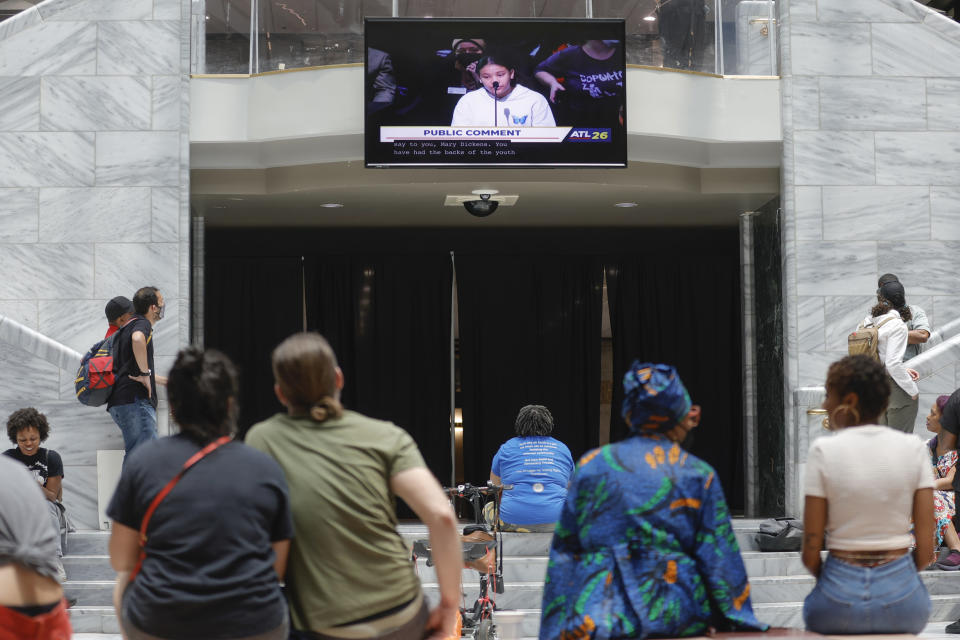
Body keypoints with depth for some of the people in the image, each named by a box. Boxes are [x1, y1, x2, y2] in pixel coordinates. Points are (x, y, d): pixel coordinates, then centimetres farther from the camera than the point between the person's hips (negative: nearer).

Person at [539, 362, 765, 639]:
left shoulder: (590, 466, 8)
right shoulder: (699, 475, 5)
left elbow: (563, 553, 8)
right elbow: (720, 561, 4)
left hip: (596, 616, 1)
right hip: (676, 616, -1)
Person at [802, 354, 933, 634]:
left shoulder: (824, 450, -8)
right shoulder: (913, 448, -1)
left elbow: (811, 553, -7)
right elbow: (926, 550, -3)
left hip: (840, 600, -2)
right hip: (902, 594, 2)